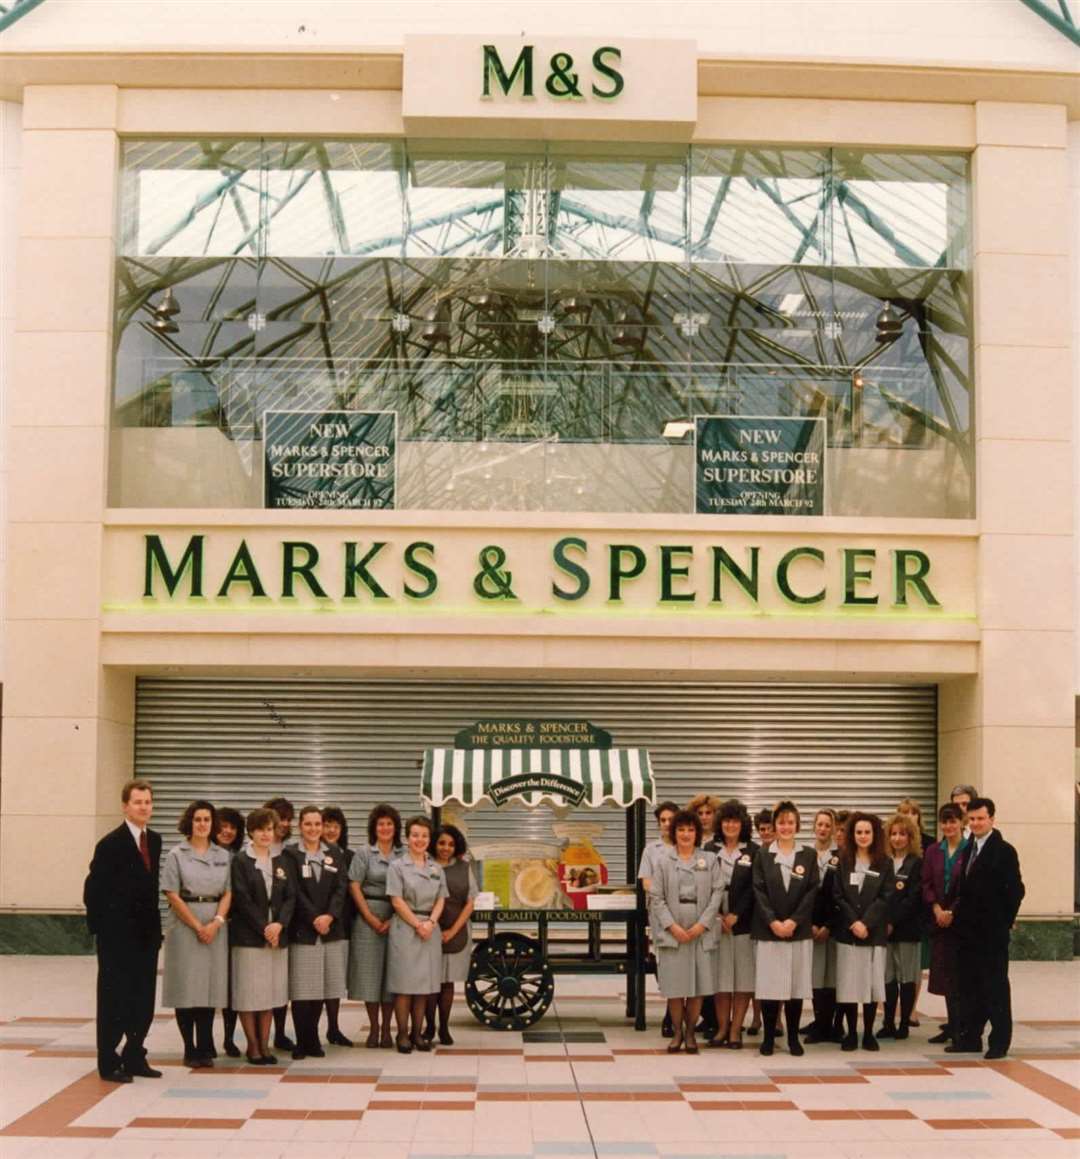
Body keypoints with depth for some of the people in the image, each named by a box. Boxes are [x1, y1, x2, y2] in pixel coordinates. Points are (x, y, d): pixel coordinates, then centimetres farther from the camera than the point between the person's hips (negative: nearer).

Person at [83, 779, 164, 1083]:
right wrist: (102, 926, -12)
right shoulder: (111, 844, -12)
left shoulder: (154, 840, 9)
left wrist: (155, 925, 10)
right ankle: (109, 1062, 11)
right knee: (114, 999, 2)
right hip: (118, 936, -6)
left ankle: (134, 1057, 21)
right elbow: (93, 889, -12)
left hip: (146, 933, 6)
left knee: (144, 1000, 10)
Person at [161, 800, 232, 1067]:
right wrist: (197, 926, -9)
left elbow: (227, 893, 6)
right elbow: (172, 895, -4)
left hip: (215, 928, 3)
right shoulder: (177, 855, 1)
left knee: (210, 987, 3)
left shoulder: (224, 856, 10)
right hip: (185, 925, -3)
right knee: (186, 988, -1)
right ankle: (190, 1050, 7)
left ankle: (205, 1049, 9)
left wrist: (216, 923, -10)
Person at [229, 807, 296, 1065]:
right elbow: (242, 899, -10)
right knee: (249, 993, -2)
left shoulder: (281, 862, 13)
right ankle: (253, 1046, 7)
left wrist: (279, 924, -10)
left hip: (277, 935, 5)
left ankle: (264, 1044, 12)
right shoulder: (241, 861, -2)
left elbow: (290, 897, 6)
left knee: (271, 993, 6)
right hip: (248, 936, -4)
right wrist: (263, 928, -14)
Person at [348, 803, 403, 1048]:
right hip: (368, 918, -1)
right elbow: (354, 887, -2)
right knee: (370, 971, 0)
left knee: (392, 972, 3)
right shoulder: (363, 853, 3)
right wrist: (371, 918, -7)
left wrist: (394, 920, -8)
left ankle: (386, 1028, 11)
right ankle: (374, 1027, 9)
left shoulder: (404, 856, 5)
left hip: (396, 920, 1)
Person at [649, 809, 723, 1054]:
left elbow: (716, 894, 1)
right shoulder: (663, 861, 6)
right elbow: (656, 897, 2)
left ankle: (690, 1033, 15)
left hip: (701, 931, 0)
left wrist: (702, 924, -9)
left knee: (698, 985, 2)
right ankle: (677, 1032, 14)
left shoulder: (710, 860, 7)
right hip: (671, 932, 0)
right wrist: (672, 926, -9)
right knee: (674, 986, 0)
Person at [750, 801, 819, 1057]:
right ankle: (768, 1037, 8)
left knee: (796, 985, 2)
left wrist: (794, 921, -11)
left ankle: (793, 1038, 12)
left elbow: (812, 891, 0)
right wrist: (773, 921, -13)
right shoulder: (763, 855, 5)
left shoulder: (808, 855, 7)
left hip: (798, 929, 1)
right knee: (769, 986, -2)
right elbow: (758, 891, -1)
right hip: (768, 929, -1)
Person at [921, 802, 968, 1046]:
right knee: (944, 971, 6)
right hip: (939, 919, 5)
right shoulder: (932, 851, 10)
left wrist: (953, 912, -13)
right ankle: (953, 1024, 14)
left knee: (960, 972, -3)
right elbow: (926, 883, 7)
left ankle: (959, 1026, 5)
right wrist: (936, 908, -8)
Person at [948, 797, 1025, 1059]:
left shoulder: (1004, 851, -8)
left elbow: (1015, 890, -10)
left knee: (995, 986, 0)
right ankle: (971, 1036, 18)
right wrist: (958, 915, 4)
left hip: (992, 932, -6)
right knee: (969, 986, 10)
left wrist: (1004, 922, -10)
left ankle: (1000, 1041, 7)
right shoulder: (968, 849, 12)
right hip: (967, 930, 6)